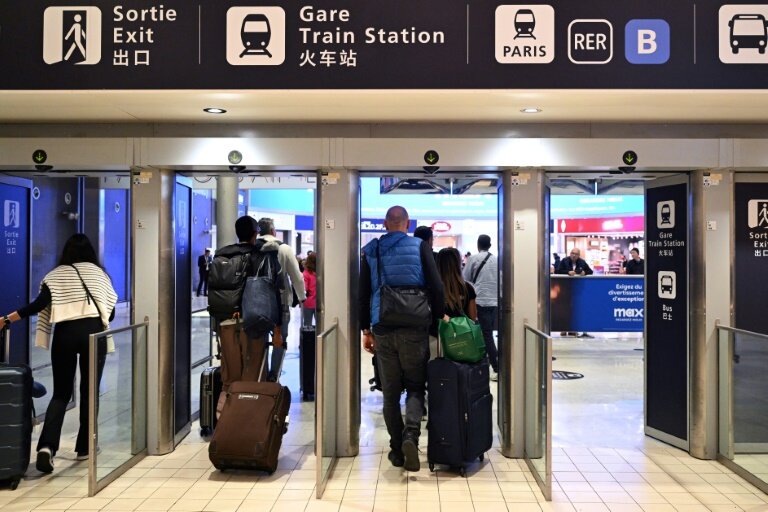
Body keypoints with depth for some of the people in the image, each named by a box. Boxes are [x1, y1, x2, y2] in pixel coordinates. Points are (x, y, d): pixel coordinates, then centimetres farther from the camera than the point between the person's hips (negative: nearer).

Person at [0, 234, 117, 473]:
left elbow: (39, 305, -5)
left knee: (60, 393, 8)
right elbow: (110, 312, 11)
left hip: (64, 334, 1)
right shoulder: (98, 272, 13)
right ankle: (84, 447, 17)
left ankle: (47, 446, -10)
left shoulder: (54, 275, 11)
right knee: (89, 391, 11)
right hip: (93, 333, 0)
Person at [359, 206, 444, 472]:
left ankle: (397, 448, 12)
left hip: (383, 330, 2)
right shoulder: (420, 247, 1)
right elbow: (436, 287, -4)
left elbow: (363, 294, 8)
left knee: (390, 392, 10)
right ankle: (411, 434, -13)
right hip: (414, 329, -1)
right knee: (415, 387, 9)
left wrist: (366, 330, 14)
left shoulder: (371, 251, 7)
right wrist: (438, 319, 6)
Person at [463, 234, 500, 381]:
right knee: (489, 334, 14)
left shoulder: (473, 258, -3)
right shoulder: (497, 259, 8)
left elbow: (465, 280, 3)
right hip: (495, 301, 5)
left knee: (486, 335, -2)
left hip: (480, 301, -5)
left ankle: (497, 369, -6)